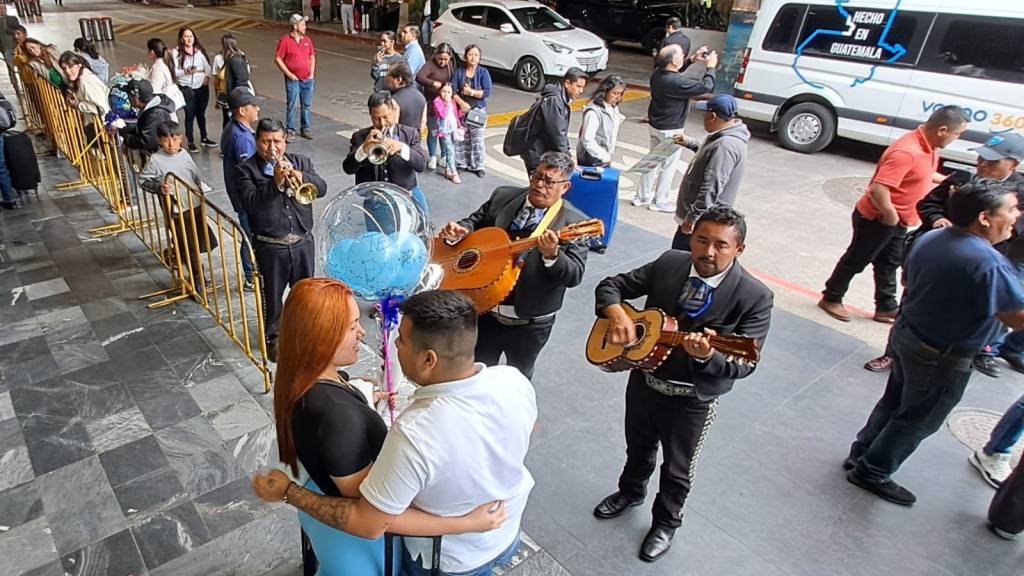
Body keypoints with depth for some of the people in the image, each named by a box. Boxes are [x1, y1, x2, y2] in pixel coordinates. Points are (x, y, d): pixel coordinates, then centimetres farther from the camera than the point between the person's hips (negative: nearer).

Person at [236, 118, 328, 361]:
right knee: (272, 295, 11)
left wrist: (301, 176, -25)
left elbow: (321, 188, -7)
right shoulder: (245, 170, -5)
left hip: (303, 241, 3)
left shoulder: (300, 161, 6)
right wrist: (276, 183, -28)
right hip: (270, 247, -3)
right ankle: (273, 337, 30)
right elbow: (251, 203, -19)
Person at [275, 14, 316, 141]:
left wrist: (312, 73, 5)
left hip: (308, 79, 4)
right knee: (292, 106, -1)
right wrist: (289, 74, -9)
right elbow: (278, 59, -5)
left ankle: (306, 129, 20)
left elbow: (312, 57, 17)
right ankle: (290, 131, 8)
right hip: (293, 80, -4)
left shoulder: (307, 40, 8)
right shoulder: (285, 40, -6)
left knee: (307, 106, 8)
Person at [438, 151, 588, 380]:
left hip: (529, 321, -3)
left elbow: (575, 275, -19)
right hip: (485, 308, 3)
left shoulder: (574, 223, -14)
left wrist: (552, 255, -38)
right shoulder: (503, 196, -2)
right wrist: (460, 231, -12)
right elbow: (475, 222, 10)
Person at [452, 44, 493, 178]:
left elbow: (487, 92, -10)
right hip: (462, 109, 2)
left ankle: (479, 166, 7)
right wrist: (461, 103, -18)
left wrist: (471, 92, -16)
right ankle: (462, 163, 21)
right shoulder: (459, 71, 3)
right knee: (461, 138, 6)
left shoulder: (483, 72, -2)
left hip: (478, 110, -2)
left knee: (477, 140, -2)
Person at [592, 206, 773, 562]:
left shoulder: (754, 296, -21)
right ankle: (630, 492, 58)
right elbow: (611, 286, -3)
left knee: (677, 469, 19)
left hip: (694, 399, -3)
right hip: (643, 380, 3)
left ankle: (666, 522, 48)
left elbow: (746, 363, -22)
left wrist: (708, 356, -42)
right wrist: (616, 315, -24)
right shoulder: (669, 263, -11)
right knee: (638, 448, 28)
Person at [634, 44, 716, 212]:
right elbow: (706, 86, -25)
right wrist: (710, 67, -10)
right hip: (671, 131, -8)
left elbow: (674, 71, 20)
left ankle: (642, 196, 28)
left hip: (654, 126, 8)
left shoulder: (657, 74, -4)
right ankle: (659, 202, 17)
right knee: (668, 166, 7)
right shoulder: (676, 83, -29)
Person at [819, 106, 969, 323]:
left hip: (897, 221, 9)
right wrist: (890, 215, -22)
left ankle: (886, 308, 29)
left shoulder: (928, 146, 1)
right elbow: (878, 189, -35)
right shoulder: (907, 152, -30)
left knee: (889, 264, 17)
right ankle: (831, 298, 22)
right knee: (856, 261, 6)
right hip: (877, 219, -9)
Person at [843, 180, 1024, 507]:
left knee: (894, 402, 24)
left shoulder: (930, 239, -3)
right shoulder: (988, 263, -28)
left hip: (906, 334, 8)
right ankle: (872, 472, 26)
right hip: (942, 358, -8)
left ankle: (861, 454, 38)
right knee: (917, 420, 12)